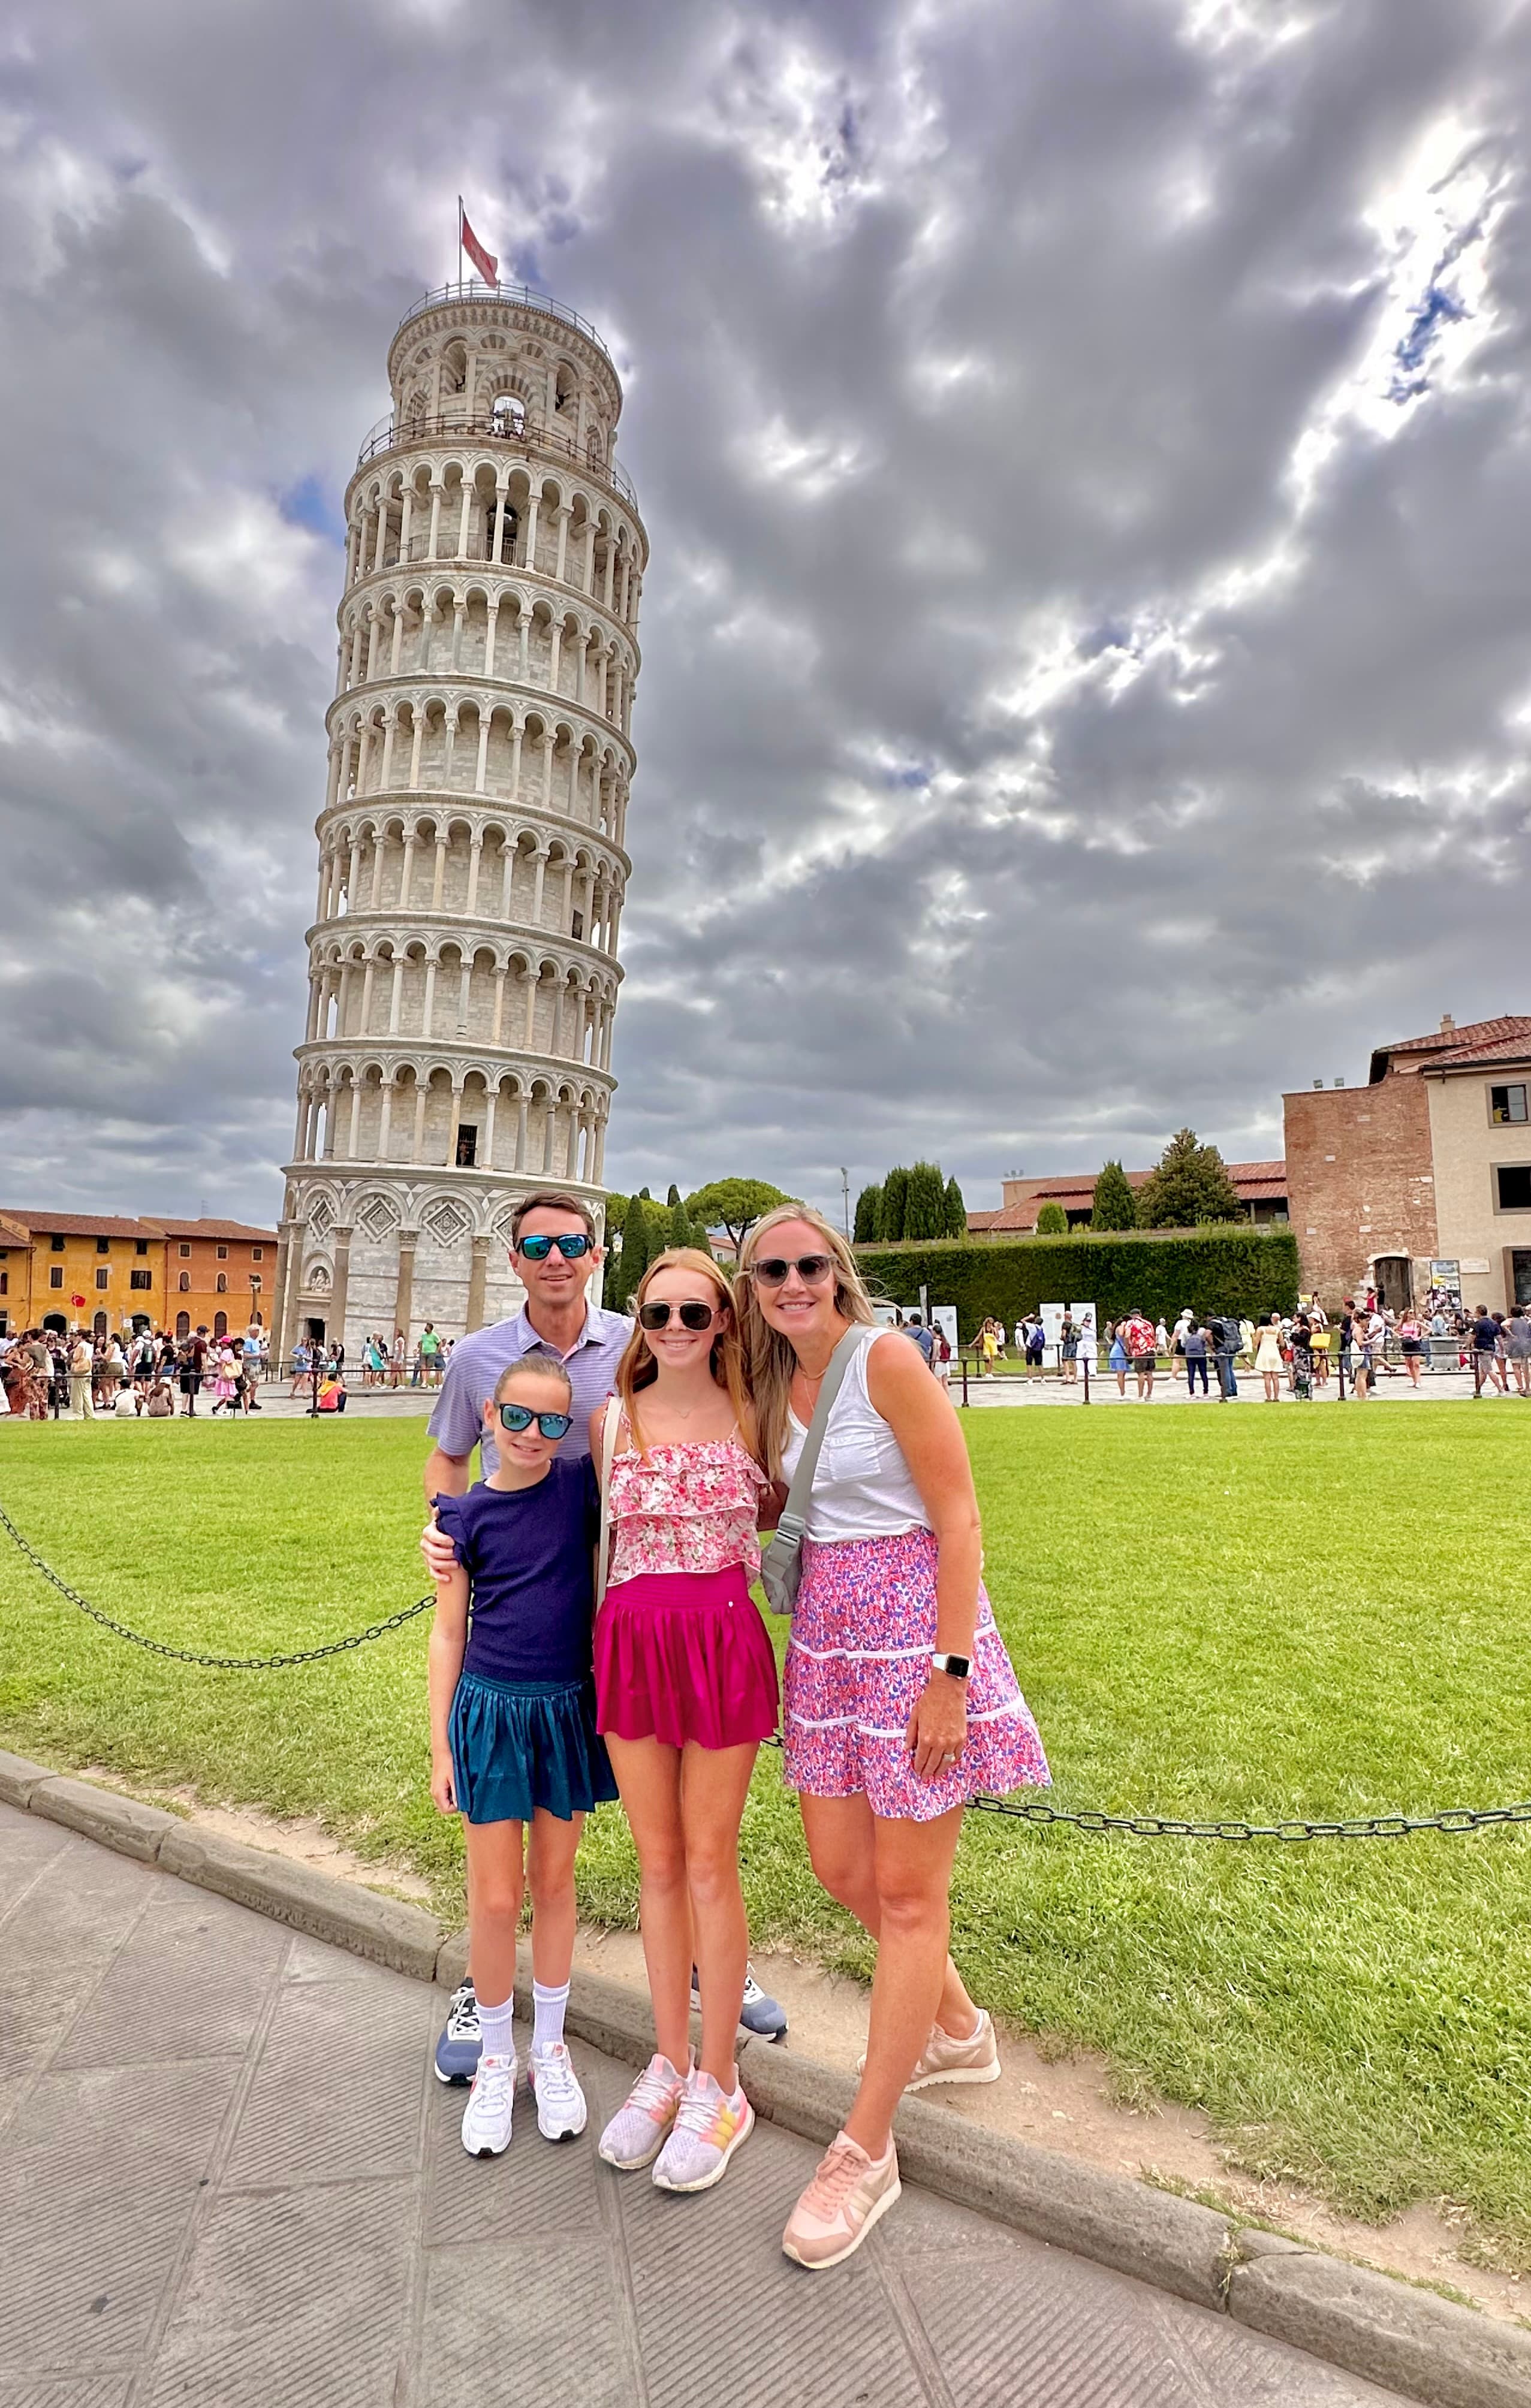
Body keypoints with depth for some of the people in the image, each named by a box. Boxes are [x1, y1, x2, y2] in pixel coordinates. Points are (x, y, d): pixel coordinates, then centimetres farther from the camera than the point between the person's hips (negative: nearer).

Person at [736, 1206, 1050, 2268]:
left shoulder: (885, 1357, -15)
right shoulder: (779, 1384, 7)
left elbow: (960, 1522, -17)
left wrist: (949, 1673, -19)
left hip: (916, 1620, -8)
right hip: (827, 1628, 8)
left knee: (907, 1890, 7)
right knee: (840, 1865, 18)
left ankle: (868, 2151, 25)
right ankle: (958, 2031, 45)